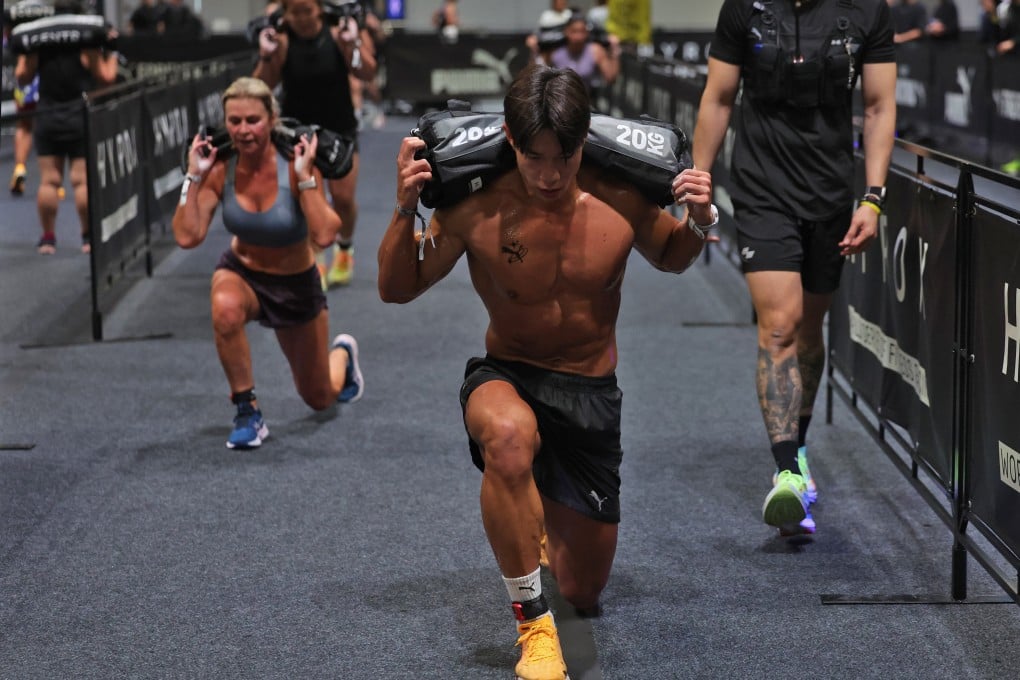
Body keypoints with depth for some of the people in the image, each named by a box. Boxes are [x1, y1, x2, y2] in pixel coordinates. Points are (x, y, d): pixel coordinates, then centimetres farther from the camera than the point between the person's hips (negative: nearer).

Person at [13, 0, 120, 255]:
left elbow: (22, 77, 4)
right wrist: (111, 51, 7)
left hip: (46, 119, 2)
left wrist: (24, 52, 16)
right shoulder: (87, 46, -8)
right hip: (81, 119, -2)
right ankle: (88, 237, 2)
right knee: (82, 180, 0)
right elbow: (107, 77, -5)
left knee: (49, 181, 3)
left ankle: (48, 237, 3)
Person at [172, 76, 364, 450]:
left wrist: (305, 176, -40)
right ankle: (248, 414, -20)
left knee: (320, 399, 14)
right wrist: (194, 176, -28)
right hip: (242, 273, 1)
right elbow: (187, 236, -26)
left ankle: (342, 353, 52)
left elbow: (324, 234, -37)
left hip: (296, 284, -1)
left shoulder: (294, 166, -26)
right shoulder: (219, 170, -19)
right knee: (226, 309, -40)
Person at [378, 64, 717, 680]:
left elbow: (671, 259, 7)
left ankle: (550, 518, 51)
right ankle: (533, 624, -24)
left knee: (585, 593, 11)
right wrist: (405, 211, -25)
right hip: (507, 378, -2)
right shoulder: (475, 207, -19)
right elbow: (397, 289, -8)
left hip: (592, 392, 2)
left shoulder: (622, 200, -15)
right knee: (508, 437, -43)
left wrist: (699, 222, -16)